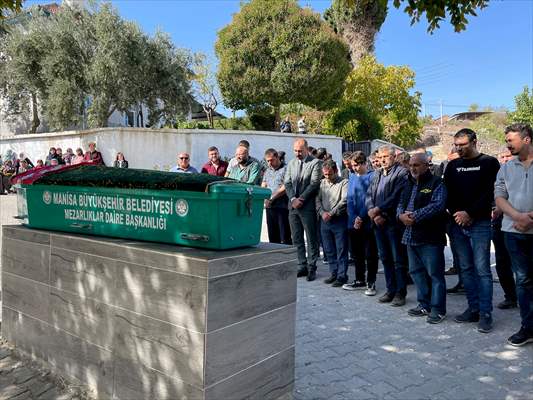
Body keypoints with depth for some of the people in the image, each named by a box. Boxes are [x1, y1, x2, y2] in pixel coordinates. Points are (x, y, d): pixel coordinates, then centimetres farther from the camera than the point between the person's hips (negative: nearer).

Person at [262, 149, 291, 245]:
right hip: (270, 207, 7)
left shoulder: (285, 169, -4)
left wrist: (271, 198, -10)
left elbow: (285, 188, -12)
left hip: (282, 207, -6)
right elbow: (263, 187, 16)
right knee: (272, 237, 11)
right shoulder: (267, 171, 19)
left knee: (284, 238, -6)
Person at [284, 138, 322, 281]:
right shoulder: (291, 163, 14)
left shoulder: (316, 163, -3)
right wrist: (293, 199, -7)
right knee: (297, 239, 9)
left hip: (308, 206, -5)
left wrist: (301, 199, -13)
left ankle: (311, 268, 9)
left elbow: (314, 184, -10)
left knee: (311, 239, 1)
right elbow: (287, 183, 9)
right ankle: (302, 266, 18)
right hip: (293, 205, 6)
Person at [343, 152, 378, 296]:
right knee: (356, 253, 14)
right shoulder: (352, 177, 10)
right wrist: (354, 218, -6)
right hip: (354, 222, 6)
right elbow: (349, 198, 6)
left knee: (370, 254, 3)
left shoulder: (372, 176, -6)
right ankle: (360, 280, 26)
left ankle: (371, 282, 13)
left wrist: (361, 217, -14)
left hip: (368, 223, -5)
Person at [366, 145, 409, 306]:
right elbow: (369, 195, 9)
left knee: (398, 259, 0)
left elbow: (396, 197, -17)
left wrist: (378, 209, -16)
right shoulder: (378, 175, 17)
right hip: (378, 222, 7)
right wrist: (373, 214, -7)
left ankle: (400, 292, 9)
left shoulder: (401, 172, -6)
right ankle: (391, 290, 24)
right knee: (385, 258, 13)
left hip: (393, 222, -7)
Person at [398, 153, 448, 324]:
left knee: (435, 273, -2)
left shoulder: (436, 183, -7)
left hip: (430, 237, -8)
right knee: (416, 271, 14)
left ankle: (438, 309, 7)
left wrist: (414, 216, -20)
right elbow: (401, 203, 16)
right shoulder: (409, 184, 17)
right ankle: (424, 305, 27)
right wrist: (401, 215, -7)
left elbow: (437, 206, -20)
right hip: (411, 236, 8)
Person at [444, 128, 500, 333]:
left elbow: (490, 193, -7)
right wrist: (456, 213, -5)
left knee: (482, 270, -5)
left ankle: (485, 314, 1)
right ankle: (473, 309, 17)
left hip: (479, 224, -4)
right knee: (465, 269, 8)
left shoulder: (489, 163, 1)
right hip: (457, 224, 5)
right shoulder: (453, 166, 14)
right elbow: (447, 193, 11)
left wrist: (469, 213, -13)